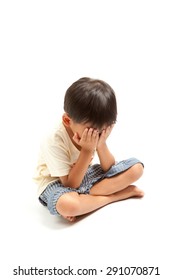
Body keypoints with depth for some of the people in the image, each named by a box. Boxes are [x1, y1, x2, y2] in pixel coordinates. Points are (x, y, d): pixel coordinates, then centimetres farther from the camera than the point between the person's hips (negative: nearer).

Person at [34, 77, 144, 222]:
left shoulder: (98, 131, -12)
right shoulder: (55, 143, -28)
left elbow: (109, 169, -6)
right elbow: (71, 184, -25)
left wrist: (101, 145, -25)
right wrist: (87, 151, -33)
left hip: (85, 175, 6)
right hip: (58, 183, -5)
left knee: (136, 167, -11)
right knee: (66, 204, -45)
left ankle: (84, 199, -17)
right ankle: (118, 194, -19)